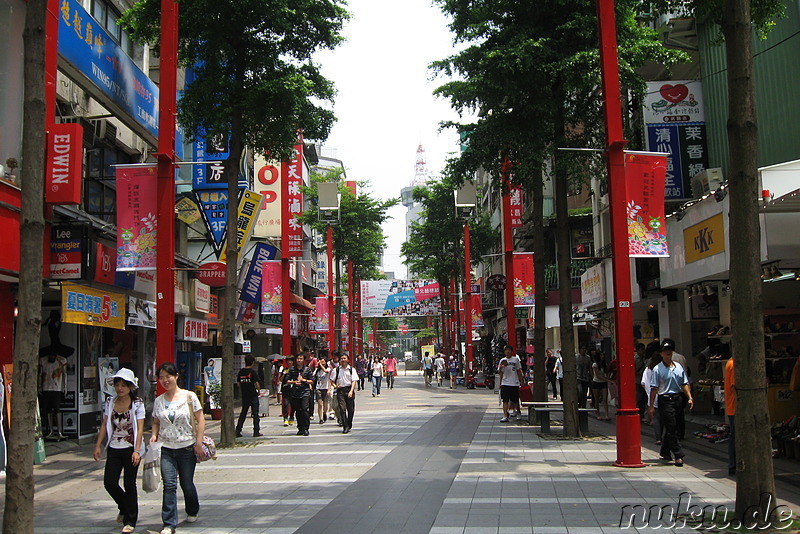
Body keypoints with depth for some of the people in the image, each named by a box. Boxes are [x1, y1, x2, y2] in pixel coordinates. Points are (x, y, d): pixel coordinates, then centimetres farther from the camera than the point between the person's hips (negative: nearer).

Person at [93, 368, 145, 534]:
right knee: (109, 482, -1)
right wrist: (98, 445, 3)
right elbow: (104, 425, 9)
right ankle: (124, 507, 29)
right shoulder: (110, 402, 5)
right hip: (113, 449, 4)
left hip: (131, 449, -4)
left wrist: (137, 451, -19)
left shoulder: (137, 403, -7)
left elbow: (140, 428, -11)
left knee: (129, 485, 0)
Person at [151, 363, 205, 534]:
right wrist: (154, 436, -2)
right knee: (169, 485, -9)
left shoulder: (189, 396, -3)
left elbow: (200, 419, -2)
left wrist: (199, 442, -9)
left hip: (187, 448, -2)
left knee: (187, 484, 8)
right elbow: (156, 422, 18)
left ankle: (192, 512, 36)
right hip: (166, 449, 2)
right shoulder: (158, 401, 7)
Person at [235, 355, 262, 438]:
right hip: (253, 395, -5)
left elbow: (239, 384, 8)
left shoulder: (241, 372, 3)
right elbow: (257, 384, -13)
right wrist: (258, 390, 5)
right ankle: (256, 432, 3)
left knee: (243, 413, 13)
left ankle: (238, 431, 10)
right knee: (255, 413, 3)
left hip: (244, 396, 5)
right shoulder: (253, 372, -11)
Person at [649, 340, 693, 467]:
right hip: (665, 400, -6)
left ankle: (665, 452, 27)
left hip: (677, 399, 6)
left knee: (671, 428, 13)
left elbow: (684, 384, 16)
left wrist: (690, 398, 4)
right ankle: (678, 456, -7)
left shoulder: (678, 367, 11)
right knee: (671, 429, -8)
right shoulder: (657, 369, -6)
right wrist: (652, 406, -9)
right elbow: (654, 388, -7)